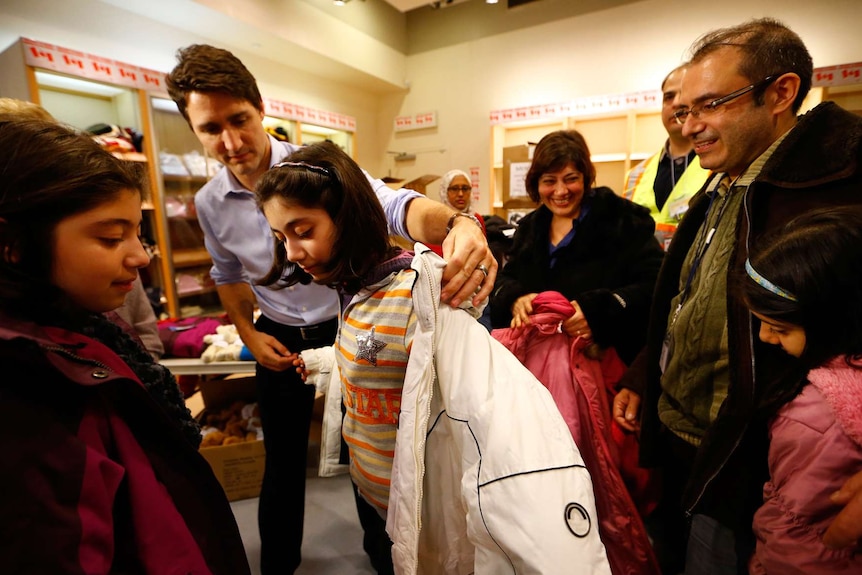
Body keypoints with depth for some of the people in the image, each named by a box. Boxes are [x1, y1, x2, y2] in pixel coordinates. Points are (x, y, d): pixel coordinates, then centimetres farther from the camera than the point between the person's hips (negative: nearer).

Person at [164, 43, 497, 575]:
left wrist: (454, 223, -58)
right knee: (283, 459, 18)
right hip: (279, 340, 3)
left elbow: (391, 204, -37)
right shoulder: (209, 203, -4)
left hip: (346, 327, -2)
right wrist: (248, 334, 1)